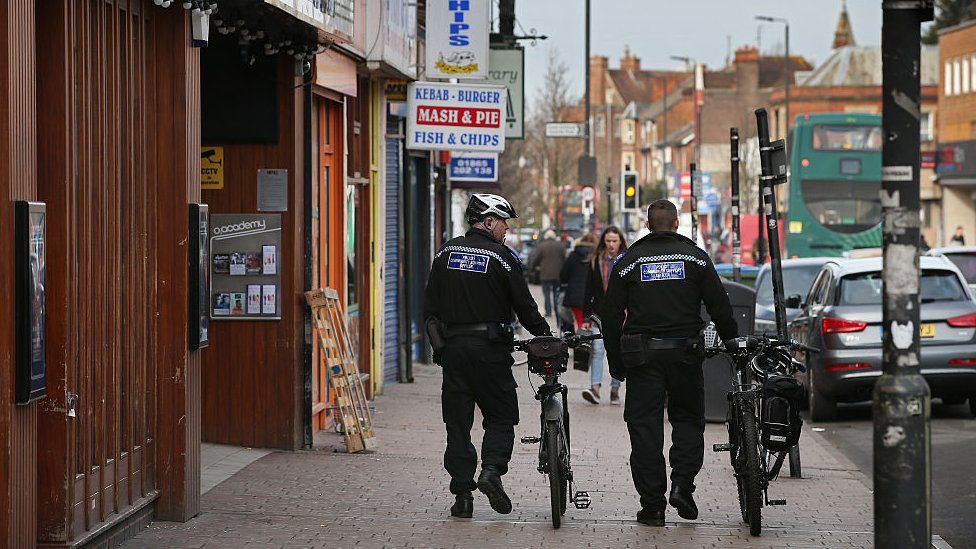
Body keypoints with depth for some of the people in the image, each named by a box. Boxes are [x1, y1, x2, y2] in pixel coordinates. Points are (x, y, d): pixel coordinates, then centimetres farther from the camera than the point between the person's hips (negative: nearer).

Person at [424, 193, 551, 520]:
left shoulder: (446, 253, 9)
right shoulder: (501, 256, -6)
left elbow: (430, 306, 11)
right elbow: (524, 305, -4)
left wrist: (439, 345, 17)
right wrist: (545, 336, 10)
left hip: (452, 345, 4)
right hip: (489, 348, -4)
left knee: (458, 422, 7)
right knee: (501, 416, 7)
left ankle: (462, 492, 4)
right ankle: (492, 470, -14)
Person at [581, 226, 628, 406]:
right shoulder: (596, 261, 6)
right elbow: (589, 290, 7)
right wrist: (586, 317, 2)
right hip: (600, 313, 1)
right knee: (597, 349, -11)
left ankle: (615, 390, 12)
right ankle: (595, 388, -18)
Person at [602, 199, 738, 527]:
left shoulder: (629, 261, 5)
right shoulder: (695, 257, 4)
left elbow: (611, 315, 4)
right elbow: (720, 308, 2)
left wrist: (616, 364, 10)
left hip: (642, 355, 0)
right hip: (686, 351, 0)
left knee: (645, 427, 3)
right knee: (688, 419, 16)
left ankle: (652, 505, 2)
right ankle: (682, 485, -3)